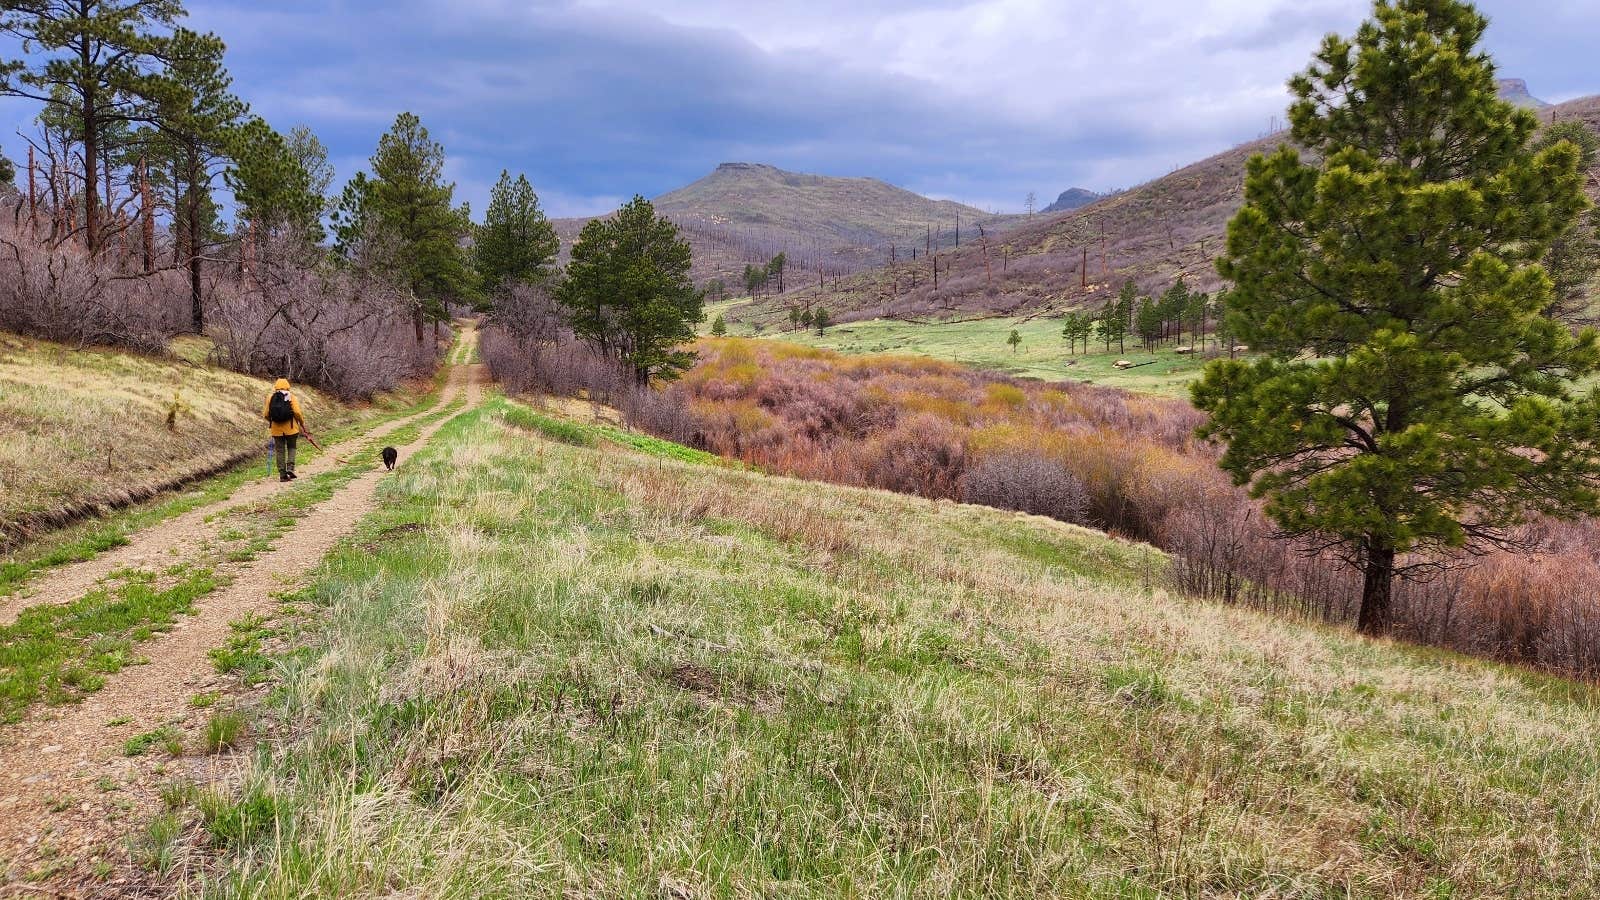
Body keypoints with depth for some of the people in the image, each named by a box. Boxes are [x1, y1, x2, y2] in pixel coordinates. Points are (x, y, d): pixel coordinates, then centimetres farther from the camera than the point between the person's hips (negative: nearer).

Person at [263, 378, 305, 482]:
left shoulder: (270, 397, 5)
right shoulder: (291, 396, -2)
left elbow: (266, 415, 4)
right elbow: (297, 412, -11)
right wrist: (302, 423, 4)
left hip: (276, 429, 2)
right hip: (290, 428, -2)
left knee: (280, 451, 7)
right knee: (291, 448, 14)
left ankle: (282, 474, 6)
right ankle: (290, 467, -7)